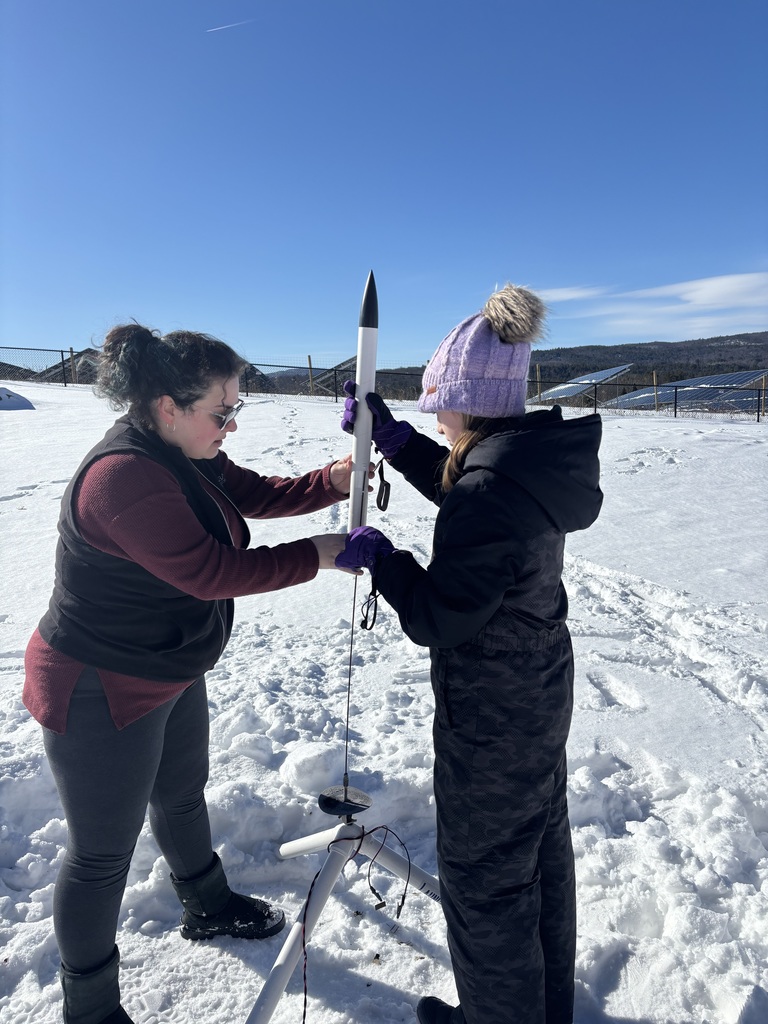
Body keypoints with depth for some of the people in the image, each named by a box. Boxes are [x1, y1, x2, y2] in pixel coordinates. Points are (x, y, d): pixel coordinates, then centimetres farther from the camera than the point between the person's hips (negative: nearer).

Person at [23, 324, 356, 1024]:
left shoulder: (189, 457, -1)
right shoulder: (125, 475, -31)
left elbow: (260, 495, 3)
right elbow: (213, 572, -34)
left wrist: (334, 480, -13)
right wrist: (319, 555, -26)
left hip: (172, 674, 10)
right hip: (101, 695, -9)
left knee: (183, 797, 28)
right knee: (103, 854, 10)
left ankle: (209, 909, 55)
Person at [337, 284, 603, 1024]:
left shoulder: (489, 492, -31)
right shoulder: (533, 462, -3)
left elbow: (436, 617, -26)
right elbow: (452, 483, 15)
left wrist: (377, 558, -12)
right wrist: (389, 435, 11)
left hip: (489, 717, -10)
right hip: (541, 694, 10)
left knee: (484, 878, 15)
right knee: (540, 852, 27)